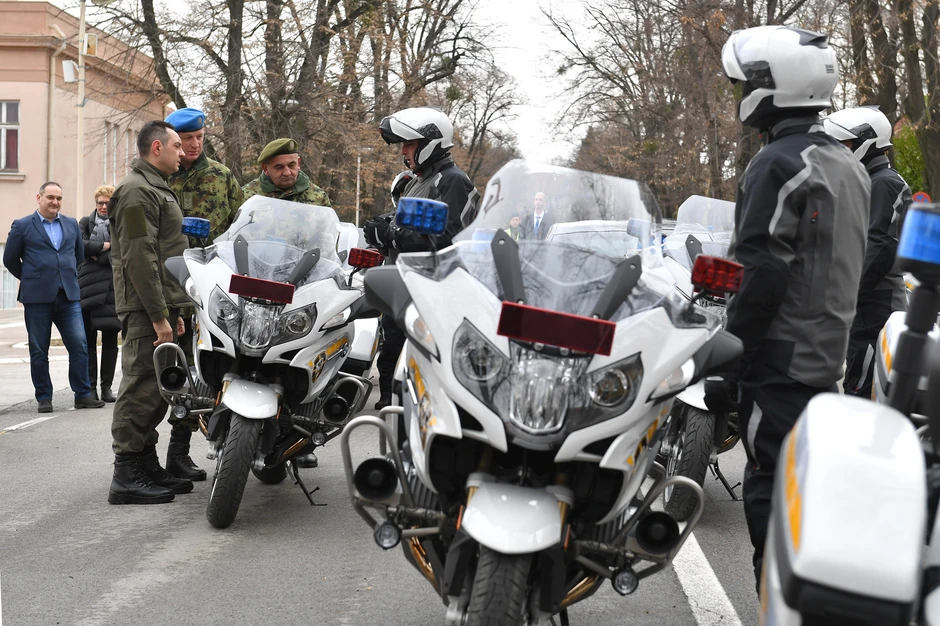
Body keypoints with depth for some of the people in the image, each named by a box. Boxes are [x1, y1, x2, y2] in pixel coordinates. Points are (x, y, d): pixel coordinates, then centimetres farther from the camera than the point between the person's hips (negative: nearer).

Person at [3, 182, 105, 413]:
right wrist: (31, 279, 9)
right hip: (37, 298, -3)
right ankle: (44, 398, 11)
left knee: (79, 346, -3)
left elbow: (79, 254, 24)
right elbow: (10, 259, 7)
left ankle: (83, 394, 4)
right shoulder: (22, 226, 2)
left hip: (68, 296, 3)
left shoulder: (72, 224, 13)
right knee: (39, 351, 4)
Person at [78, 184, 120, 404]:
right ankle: (90, 386, 5)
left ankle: (107, 387, 8)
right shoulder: (86, 222, 12)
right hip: (89, 286, 1)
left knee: (110, 340, 2)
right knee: (88, 340, 0)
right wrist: (103, 246, -8)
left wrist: (96, 254, -6)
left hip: (113, 288, 0)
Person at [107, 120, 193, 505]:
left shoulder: (155, 188, 23)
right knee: (142, 388, -10)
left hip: (160, 305, 10)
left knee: (155, 390, 13)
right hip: (146, 306, -10)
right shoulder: (137, 191, -11)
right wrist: (158, 315, -22)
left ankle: (148, 467, 20)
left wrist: (174, 310, 23)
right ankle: (126, 477, -8)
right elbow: (139, 258, -19)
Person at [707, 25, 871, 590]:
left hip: (781, 362, -10)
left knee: (773, 502, -6)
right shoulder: (849, 166, 16)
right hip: (829, 359, 10)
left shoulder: (779, 164, -14)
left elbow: (760, 274, -20)